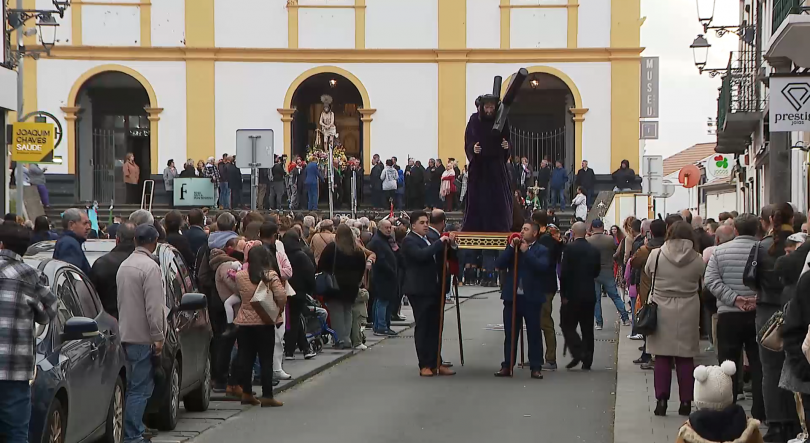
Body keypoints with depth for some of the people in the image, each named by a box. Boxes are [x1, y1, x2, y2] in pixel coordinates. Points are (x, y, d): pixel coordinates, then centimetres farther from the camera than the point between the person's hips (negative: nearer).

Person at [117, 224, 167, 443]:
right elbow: (153, 306, -19)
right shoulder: (150, 267, -15)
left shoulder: (124, 265, 14)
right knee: (140, 388, -7)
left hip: (126, 333, 9)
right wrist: (158, 337, -15)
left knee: (135, 385, 15)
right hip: (142, 336, -9)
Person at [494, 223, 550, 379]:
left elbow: (542, 267, -18)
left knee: (534, 333, 1)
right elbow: (500, 264, 0)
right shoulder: (513, 247, 13)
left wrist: (526, 252, -16)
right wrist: (512, 247, -7)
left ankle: (536, 367, 5)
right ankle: (507, 366, 12)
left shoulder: (541, 250, 1)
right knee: (510, 334, 7)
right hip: (512, 296, 4)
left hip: (531, 298, -4)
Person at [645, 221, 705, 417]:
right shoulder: (697, 260, -6)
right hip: (688, 313, 1)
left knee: (662, 358, 5)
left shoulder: (656, 255, -8)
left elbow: (647, 273, 9)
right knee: (685, 359, 7)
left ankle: (661, 400, 3)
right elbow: (703, 284, 3)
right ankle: (686, 402, 9)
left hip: (662, 311, -1)